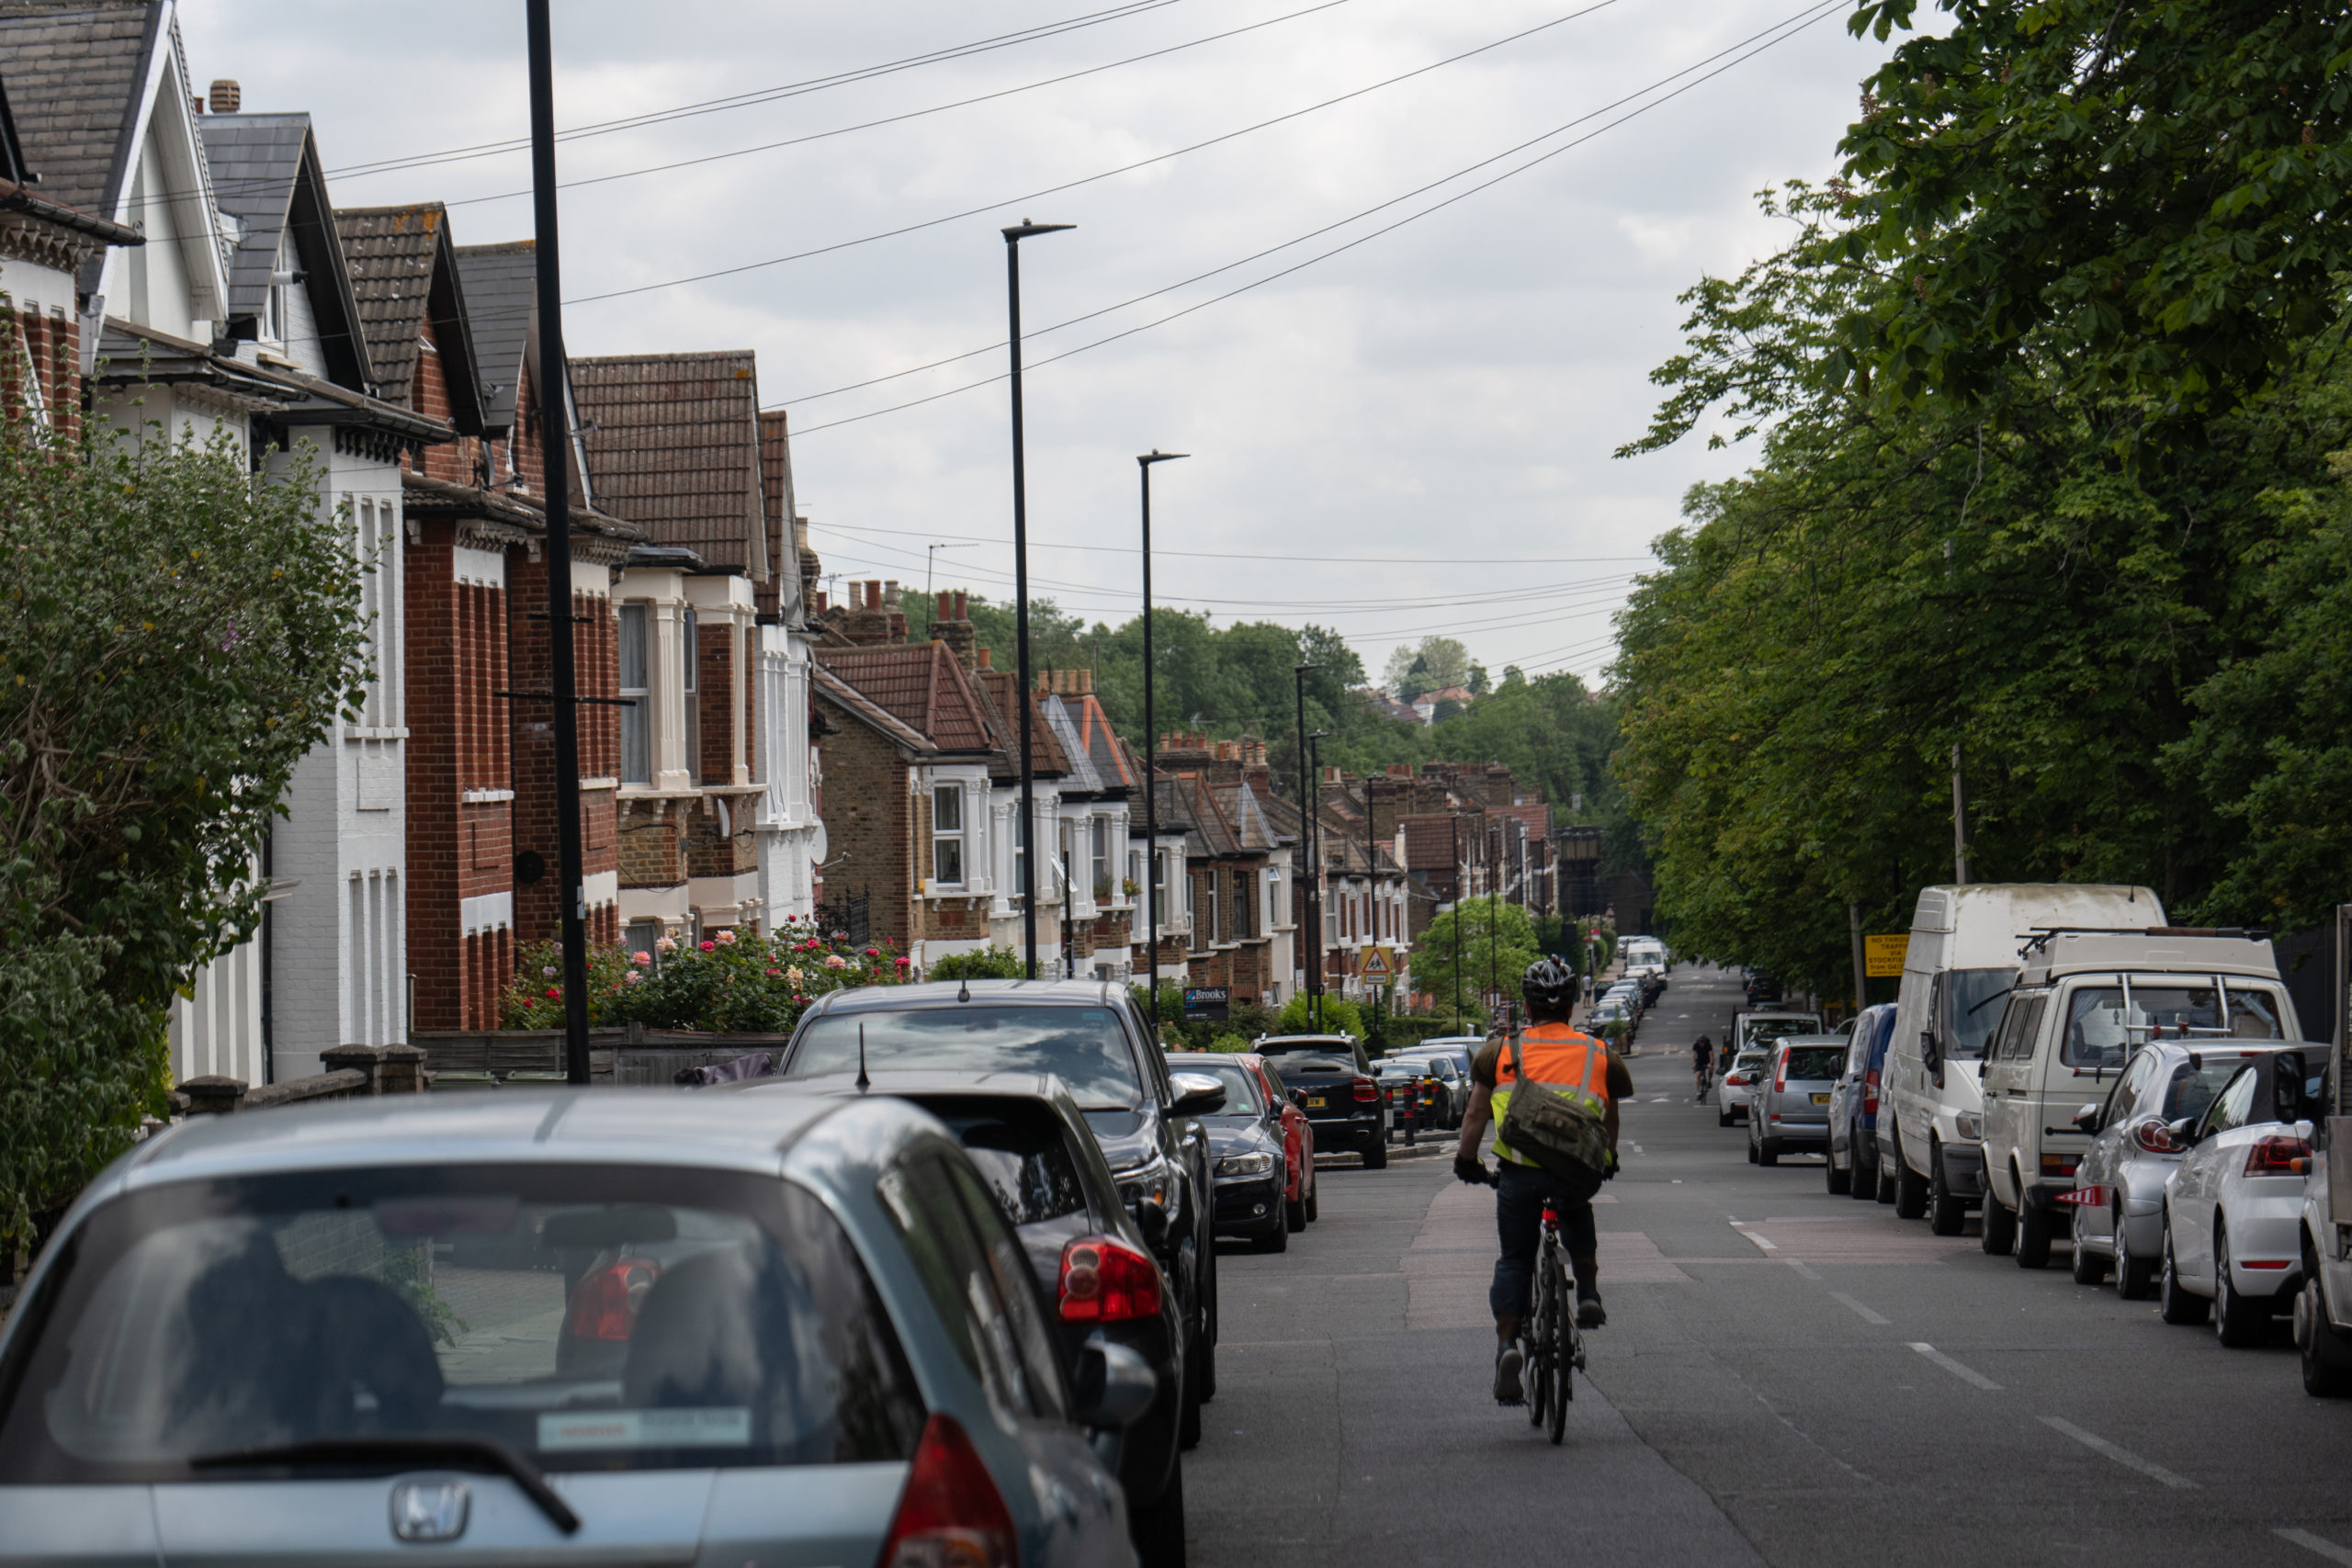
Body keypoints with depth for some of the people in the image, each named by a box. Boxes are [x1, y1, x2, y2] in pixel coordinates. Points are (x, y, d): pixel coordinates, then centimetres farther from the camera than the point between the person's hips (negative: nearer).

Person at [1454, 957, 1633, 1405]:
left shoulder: (1502, 1052, 9)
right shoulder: (1599, 1054, 12)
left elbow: (1477, 1114, 11)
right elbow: (1610, 1118, 25)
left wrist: (1467, 1160, 24)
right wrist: (1608, 1160, 41)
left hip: (1519, 1172, -1)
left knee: (1514, 1260, 12)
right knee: (1579, 1219, 34)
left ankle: (1507, 1345, -4)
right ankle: (1588, 1294, 18)